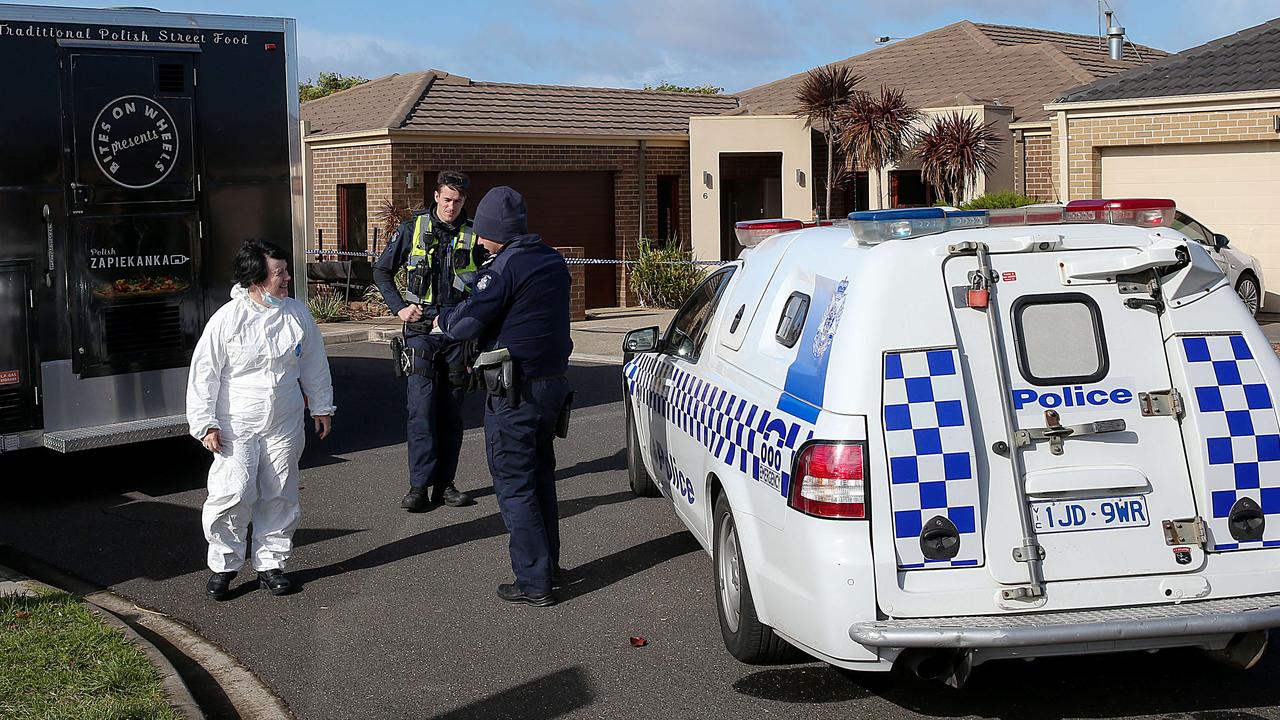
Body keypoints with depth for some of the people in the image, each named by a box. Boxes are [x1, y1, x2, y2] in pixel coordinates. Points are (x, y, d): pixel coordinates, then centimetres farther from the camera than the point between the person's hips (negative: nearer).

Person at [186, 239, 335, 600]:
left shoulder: (297, 314, 1)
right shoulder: (227, 319, -11)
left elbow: (314, 364, 15)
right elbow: (204, 374, -6)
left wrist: (321, 407, 19)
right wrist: (205, 424, -9)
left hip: (284, 425, 4)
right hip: (236, 426, -4)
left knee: (279, 496, 8)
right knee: (232, 494, -10)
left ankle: (270, 562, 22)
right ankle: (223, 565, 9)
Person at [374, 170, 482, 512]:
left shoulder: (474, 235, 4)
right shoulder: (413, 229, 3)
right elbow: (382, 271, 12)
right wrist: (399, 307, 1)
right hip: (420, 330, -1)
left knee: (451, 410, 5)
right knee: (422, 408, -9)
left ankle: (444, 483, 12)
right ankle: (420, 485, -8)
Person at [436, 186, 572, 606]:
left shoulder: (505, 266, -17)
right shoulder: (554, 262, 10)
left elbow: (468, 323, -16)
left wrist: (442, 320, 6)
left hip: (515, 391, -8)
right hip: (554, 380, 8)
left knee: (514, 485, -1)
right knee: (540, 474, 21)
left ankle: (534, 582, -1)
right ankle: (548, 562, 30)